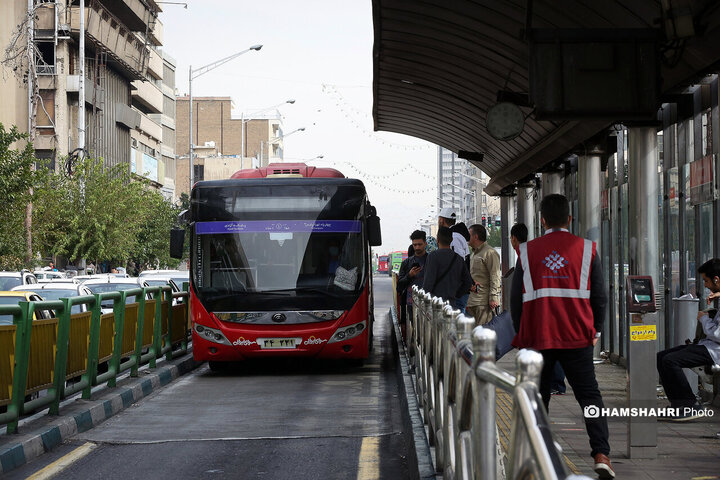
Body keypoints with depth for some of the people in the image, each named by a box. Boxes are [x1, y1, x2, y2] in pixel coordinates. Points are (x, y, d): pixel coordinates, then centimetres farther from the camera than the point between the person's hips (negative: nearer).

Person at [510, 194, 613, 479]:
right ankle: (601, 455, -10)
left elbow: (516, 298, 6)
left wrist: (521, 333, 18)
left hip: (537, 338, 1)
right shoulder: (586, 249, 1)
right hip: (577, 338, -1)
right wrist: (595, 330, 16)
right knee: (589, 395, 3)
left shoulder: (527, 252, 2)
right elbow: (599, 295, 4)